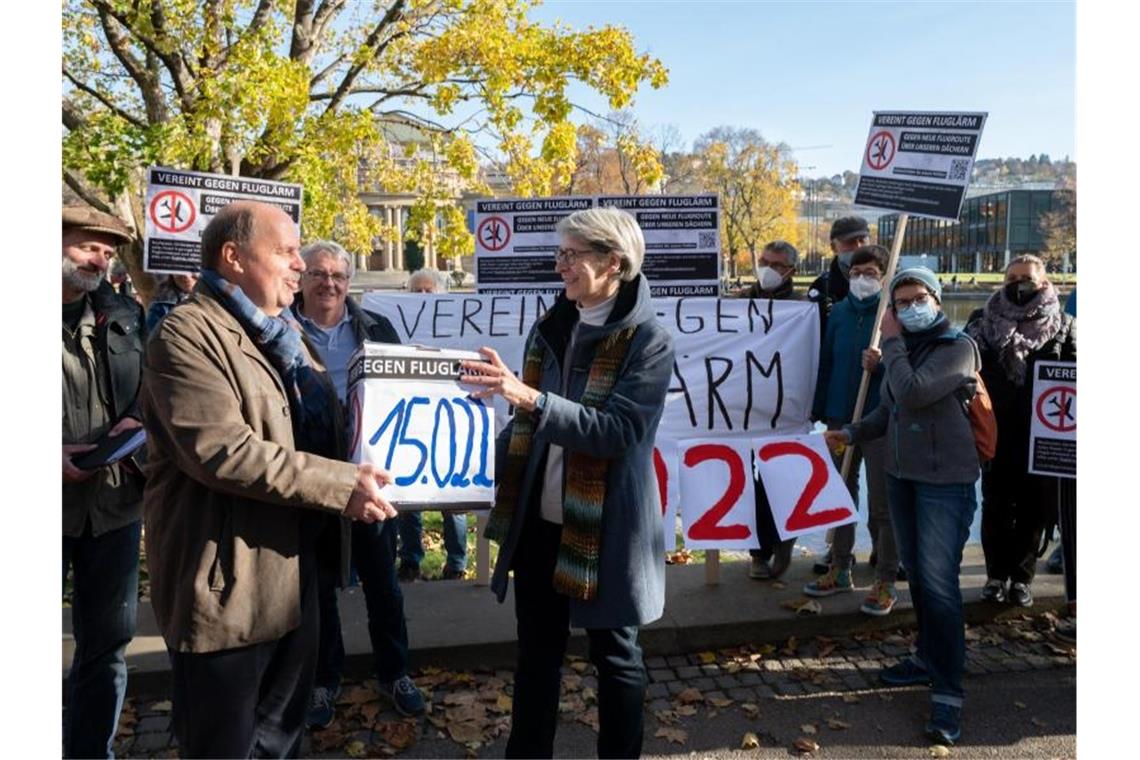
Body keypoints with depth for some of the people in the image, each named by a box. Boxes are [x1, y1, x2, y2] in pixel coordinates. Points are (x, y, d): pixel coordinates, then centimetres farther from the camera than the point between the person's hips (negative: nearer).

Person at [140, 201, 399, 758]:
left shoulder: (283, 331, 14)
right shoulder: (187, 334, -15)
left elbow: (318, 426, 23)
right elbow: (221, 450, -27)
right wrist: (342, 486, -26)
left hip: (292, 569, 9)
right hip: (228, 583, -8)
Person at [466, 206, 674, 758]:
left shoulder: (649, 341, -12)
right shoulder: (550, 326, 6)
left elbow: (618, 430, -24)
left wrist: (530, 397, -31)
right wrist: (490, 463, 1)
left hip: (606, 527, -5)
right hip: (539, 521, 5)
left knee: (614, 655, 14)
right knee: (536, 653, 17)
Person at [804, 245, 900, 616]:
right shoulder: (838, 312, 8)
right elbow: (826, 362, 10)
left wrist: (882, 364, -26)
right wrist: (819, 412, 8)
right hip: (840, 418, 5)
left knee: (882, 503, 1)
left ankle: (886, 582, 13)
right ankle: (840, 569, 29)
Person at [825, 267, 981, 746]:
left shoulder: (957, 347, -11)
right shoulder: (905, 346, 10)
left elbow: (912, 394, -25)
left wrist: (892, 342, -15)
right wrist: (852, 434, 6)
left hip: (945, 480, -7)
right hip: (901, 474, 7)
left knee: (939, 582, -10)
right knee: (916, 574, 15)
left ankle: (947, 693, -2)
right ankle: (929, 659, 31)